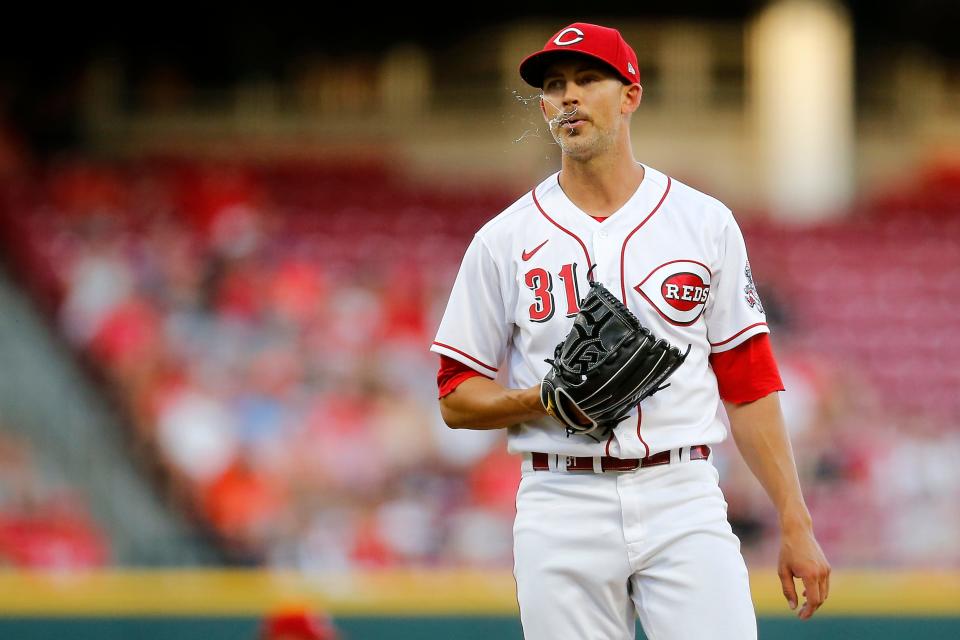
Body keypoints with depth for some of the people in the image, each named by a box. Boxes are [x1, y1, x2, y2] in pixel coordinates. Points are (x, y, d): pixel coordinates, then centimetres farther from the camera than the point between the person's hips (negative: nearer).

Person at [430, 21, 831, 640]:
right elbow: (457, 398, 8)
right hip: (562, 512, 0)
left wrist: (796, 526, 0)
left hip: (685, 500, 0)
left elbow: (748, 382, 6)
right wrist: (545, 400, -13)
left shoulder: (706, 223, 7)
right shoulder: (503, 240, 6)